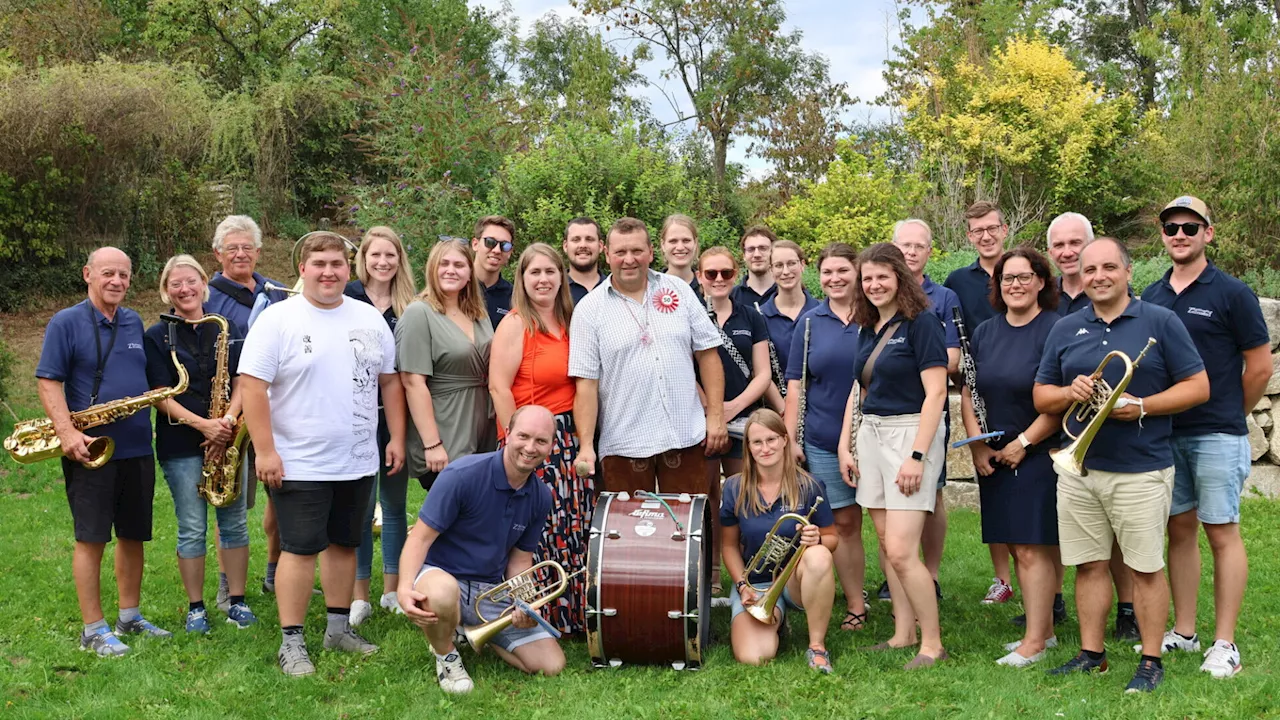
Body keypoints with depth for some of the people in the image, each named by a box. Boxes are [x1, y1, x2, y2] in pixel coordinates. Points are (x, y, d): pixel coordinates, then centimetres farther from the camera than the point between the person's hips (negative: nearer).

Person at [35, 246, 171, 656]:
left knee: (133, 536, 12)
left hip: (137, 449, 6)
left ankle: (130, 618, 25)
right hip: (90, 450, -5)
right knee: (91, 539, -1)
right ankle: (93, 630, 7)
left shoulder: (135, 323, 12)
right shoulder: (65, 323, -4)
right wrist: (66, 432, -20)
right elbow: (48, 381, -9)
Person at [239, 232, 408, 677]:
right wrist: (265, 451, -17)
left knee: (345, 543, 14)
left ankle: (339, 628, 26)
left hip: (359, 462, 5)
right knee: (300, 549, -3)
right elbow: (253, 386, -12)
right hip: (299, 465, -5)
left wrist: (397, 437, 6)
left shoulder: (370, 319, 7)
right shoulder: (278, 319, -7)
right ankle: (291, 642, 6)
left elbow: (390, 381, 12)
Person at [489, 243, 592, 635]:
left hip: (570, 438, 7)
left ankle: (576, 614, 19)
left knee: (576, 527, 8)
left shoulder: (569, 322, 13)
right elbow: (498, 387, -13)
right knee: (540, 534, -5)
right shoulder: (515, 324, -7)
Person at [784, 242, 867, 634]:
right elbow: (795, 383, 7)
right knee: (844, 522, 7)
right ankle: (855, 605, 16)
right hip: (825, 440, 2)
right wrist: (791, 437, 0)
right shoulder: (810, 322, 6)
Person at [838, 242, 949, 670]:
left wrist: (916, 456, -19)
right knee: (885, 543, 9)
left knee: (901, 550, -12)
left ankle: (932, 644, 1)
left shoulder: (920, 323, -9)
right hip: (871, 435, 8)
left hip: (911, 432, -8)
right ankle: (903, 633, 19)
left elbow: (935, 393, -14)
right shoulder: (868, 329, 13)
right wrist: (844, 446, 13)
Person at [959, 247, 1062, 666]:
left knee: (1032, 549, -6)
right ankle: (1044, 629, 20)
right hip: (993, 457, 6)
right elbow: (968, 393, 13)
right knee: (1016, 548, 9)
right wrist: (977, 445, 2)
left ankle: (1033, 641, 1)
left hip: (1038, 455, -6)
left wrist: (1023, 443, -13)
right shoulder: (984, 333, 11)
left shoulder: (1055, 330, -9)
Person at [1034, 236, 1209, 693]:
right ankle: (1091, 654, 21)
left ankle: (1151, 662, 13)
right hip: (1078, 469, 4)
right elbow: (1041, 397, 12)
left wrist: (1141, 406, -16)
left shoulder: (1160, 322, 0)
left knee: (1145, 567, 2)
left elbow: (1198, 387, -3)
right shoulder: (1065, 329, 11)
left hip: (1141, 471, -4)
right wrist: (1069, 392, -10)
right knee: (1088, 565, 9)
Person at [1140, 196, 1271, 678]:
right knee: (1179, 530, 11)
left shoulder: (1231, 294, -6)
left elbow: (1260, 366, -3)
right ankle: (1184, 632, 20)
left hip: (1217, 435, -5)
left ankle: (1225, 644, 5)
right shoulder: (1151, 297, 9)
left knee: (1221, 532, -1)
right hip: (1164, 434, 5)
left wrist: (1230, 417, 5)